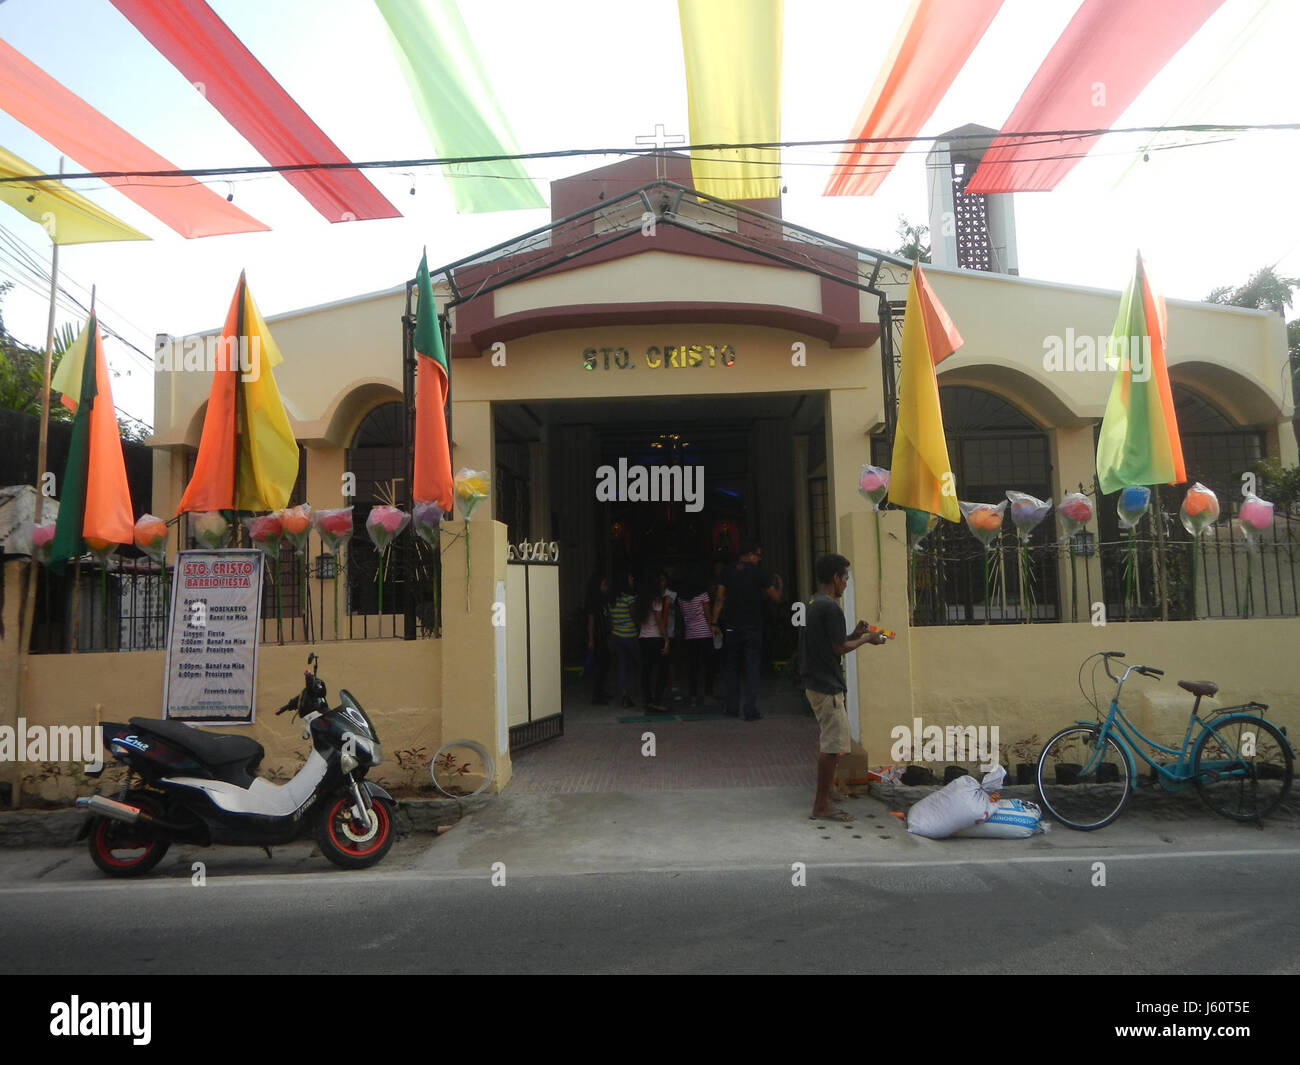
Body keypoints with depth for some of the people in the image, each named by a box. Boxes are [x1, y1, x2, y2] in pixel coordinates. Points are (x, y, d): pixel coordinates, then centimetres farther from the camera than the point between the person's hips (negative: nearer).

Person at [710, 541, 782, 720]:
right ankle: (750, 711, -1)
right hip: (753, 628, -3)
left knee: (733, 669, 14)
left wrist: (714, 621, 2)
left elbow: (720, 599, -1)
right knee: (751, 669, 2)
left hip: (732, 627, 3)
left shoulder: (727, 572, 2)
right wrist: (779, 584, 19)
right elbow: (776, 598, 0)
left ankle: (732, 708, 17)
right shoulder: (758, 573, -6)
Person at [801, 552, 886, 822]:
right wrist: (866, 639, -1)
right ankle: (822, 805, -2)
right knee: (833, 744, -6)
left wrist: (854, 635, 12)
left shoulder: (814, 604, 13)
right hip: (827, 685, -11)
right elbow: (839, 648, -16)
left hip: (815, 682, 11)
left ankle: (825, 793, 32)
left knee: (827, 739, 21)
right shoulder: (830, 607, -18)